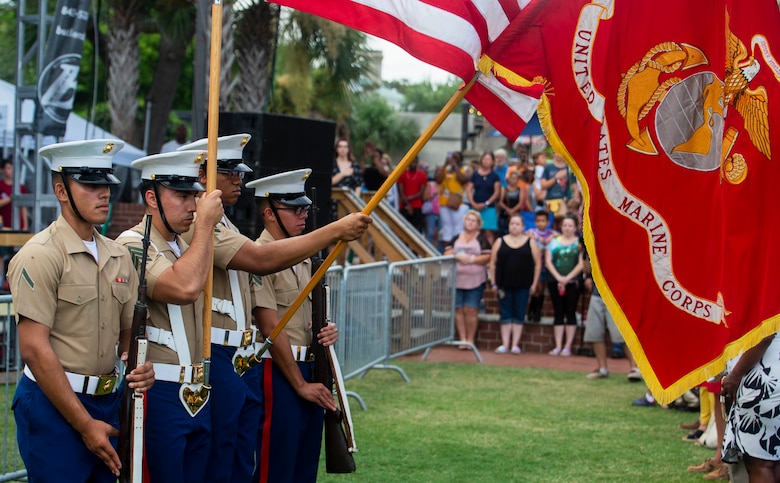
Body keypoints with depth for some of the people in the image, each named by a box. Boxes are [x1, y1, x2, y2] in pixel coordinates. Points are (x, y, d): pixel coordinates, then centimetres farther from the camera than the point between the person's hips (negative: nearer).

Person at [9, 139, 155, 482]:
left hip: (107, 402, 7)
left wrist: (139, 366, -6)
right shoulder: (41, 255, -11)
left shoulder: (118, 256, 11)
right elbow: (34, 349, -16)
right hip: (53, 404, -7)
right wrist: (84, 424, -16)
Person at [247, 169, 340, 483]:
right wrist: (300, 384, -13)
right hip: (278, 373, -9)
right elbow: (271, 329, -15)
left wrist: (327, 330, 2)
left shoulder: (303, 257, 14)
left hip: (309, 372, 9)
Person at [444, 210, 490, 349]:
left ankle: (470, 339, 2)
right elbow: (447, 254, 6)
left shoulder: (481, 240, 5)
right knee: (458, 310, 0)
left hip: (475, 280, -3)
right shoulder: (456, 238, 13)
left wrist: (472, 259, -14)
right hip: (456, 279, 3)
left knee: (471, 310, -5)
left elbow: (487, 257, -4)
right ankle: (462, 339, 5)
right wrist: (457, 256, -12)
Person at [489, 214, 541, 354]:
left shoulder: (531, 243, 5)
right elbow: (493, 263, 7)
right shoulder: (500, 242, 6)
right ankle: (505, 344, 4)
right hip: (504, 285, 1)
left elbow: (538, 263, 4)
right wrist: (494, 282, 2)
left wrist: (534, 283, -1)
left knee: (519, 315, 2)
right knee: (505, 315, 1)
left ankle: (515, 344, 6)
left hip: (522, 286, -1)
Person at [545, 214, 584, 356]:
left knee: (571, 314, 0)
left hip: (572, 283, -2)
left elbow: (581, 264, -4)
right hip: (555, 282, 2)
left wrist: (567, 278, -11)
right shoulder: (554, 241, 10)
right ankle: (558, 346, 4)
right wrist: (558, 277, -7)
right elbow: (548, 261, 5)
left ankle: (567, 347, 2)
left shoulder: (580, 243, 3)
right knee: (558, 314, 3)